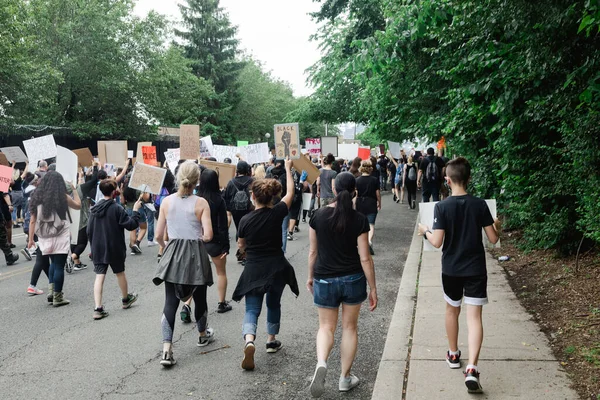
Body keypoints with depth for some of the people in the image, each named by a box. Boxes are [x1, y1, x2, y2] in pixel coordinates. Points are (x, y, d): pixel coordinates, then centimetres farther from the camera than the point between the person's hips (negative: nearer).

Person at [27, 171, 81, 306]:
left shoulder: (37, 197, 3)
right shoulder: (62, 197, -5)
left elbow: (33, 220, 3)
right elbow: (78, 205, 12)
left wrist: (31, 239, 7)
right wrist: (74, 190, 21)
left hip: (45, 237, 4)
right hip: (60, 237, -4)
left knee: (54, 263, 22)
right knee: (59, 266, 2)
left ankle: (52, 291, 13)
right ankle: (57, 297, 4)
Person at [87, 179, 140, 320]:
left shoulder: (94, 208, 3)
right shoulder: (117, 208, -14)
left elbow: (89, 230, 9)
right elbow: (131, 225, -15)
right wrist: (135, 210, -3)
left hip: (98, 249, 4)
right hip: (115, 248, -3)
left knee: (99, 276, -1)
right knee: (120, 273, 16)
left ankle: (98, 308, -9)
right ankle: (126, 299, 36)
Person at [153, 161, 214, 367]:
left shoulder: (167, 202, -2)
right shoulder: (201, 203, -10)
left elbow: (158, 235, 1)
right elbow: (208, 235, -15)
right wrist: (198, 238, 7)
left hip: (173, 255, 2)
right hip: (195, 255, -1)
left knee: (170, 301, 3)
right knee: (199, 297, 19)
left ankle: (167, 349, -7)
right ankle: (203, 334, 41)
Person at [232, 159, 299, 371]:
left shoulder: (246, 220, -9)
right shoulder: (277, 213, -8)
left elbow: (241, 246, 6)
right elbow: (290, 193, 8)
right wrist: (288, 169, 19)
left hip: (254, 270, -1)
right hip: (276, 268, 1)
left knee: (252, 309, 2)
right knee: (273, 304, 23)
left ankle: (249, 340, -23)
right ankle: (271, 340, 33)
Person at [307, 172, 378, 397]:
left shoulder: (319, 216, -6)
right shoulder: (359, 220, -11)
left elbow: (313, 252, 2)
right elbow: (365, 258, -10)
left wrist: (311, 276, 17)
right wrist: (373, 288, -2)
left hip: (325, 280, 1)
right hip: (353, 280, -1)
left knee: (326, 327, 13)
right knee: (349, 327, 14)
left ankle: (321, 363, -15)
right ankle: (345, 378, 22)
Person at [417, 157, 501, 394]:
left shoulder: (442, 207, -11)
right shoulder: (480, 205, -6)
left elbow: (437, 242, -15)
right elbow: (493, 239, -3)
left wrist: (425, 232, 5)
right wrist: (497, 226, 18)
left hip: (451, 269, 0)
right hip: (476, 269, 0)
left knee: (452, 310, 21)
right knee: (474, 316, -1)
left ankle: (453, 355, 37)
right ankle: (471, 368, -14)